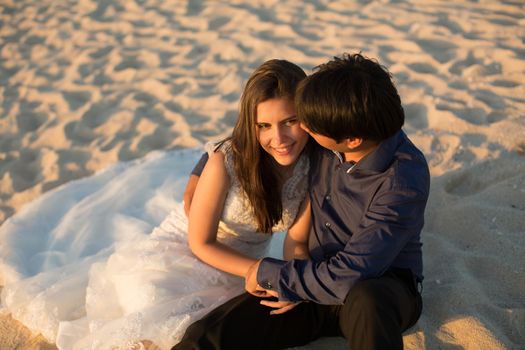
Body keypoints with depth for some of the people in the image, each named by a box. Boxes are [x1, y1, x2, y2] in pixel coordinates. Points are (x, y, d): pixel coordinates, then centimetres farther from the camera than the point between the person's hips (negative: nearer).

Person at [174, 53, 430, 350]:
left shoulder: (404, 181, -27)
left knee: (366, 301, -42)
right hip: (318, 281, 3)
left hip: (380, 290, -2)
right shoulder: (325, 142, -11)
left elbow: (347, 276, -28)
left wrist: (267, 273, -16)